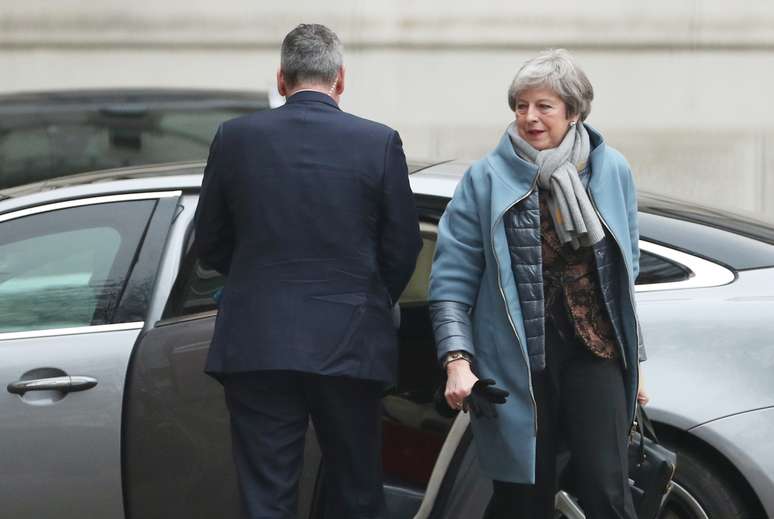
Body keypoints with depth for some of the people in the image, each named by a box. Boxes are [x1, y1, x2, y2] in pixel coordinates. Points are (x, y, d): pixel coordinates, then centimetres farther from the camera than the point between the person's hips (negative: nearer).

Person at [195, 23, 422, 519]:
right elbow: (404, 248, 2)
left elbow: (210, 245, 7)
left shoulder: (236, 137, -1)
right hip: (351, 346, 0)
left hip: (258, 344, 0)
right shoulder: (380, 143, -4)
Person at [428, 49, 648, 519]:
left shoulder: (612, 171, 6)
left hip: (595, 351, 2)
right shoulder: (487, 179, -2)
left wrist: (635, 357, 16)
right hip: (520, 361, -1)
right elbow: (451, 279, -2)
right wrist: (457, 360, -12)